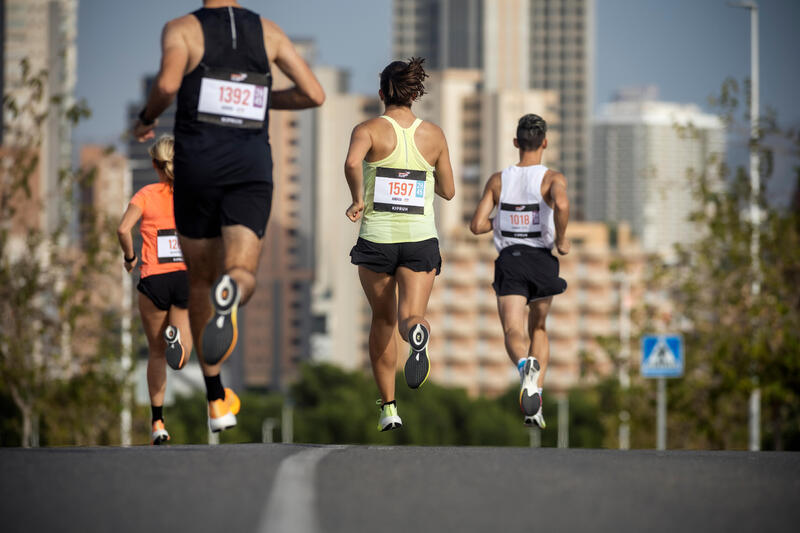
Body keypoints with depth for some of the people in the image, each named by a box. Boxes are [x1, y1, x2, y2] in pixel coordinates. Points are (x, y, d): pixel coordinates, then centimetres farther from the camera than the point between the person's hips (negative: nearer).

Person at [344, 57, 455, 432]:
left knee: (383, 322, 16)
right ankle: (418, 334, -46)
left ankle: (388, 408, 21)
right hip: (420, 239, 0)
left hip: (376, 239, 0)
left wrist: (358, 200, -12)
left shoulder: (369, 130, -4)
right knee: (409, 317, -7)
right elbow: (448, 191, 12)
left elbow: (352, 163, -27)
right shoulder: (433, 135, 4)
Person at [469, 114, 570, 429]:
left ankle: (526, 365, -48)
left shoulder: (498, 180, 7)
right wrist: (561, 240, -10)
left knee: (514, 332, -11)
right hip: (542, 262, 0)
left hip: (509, 261, 0)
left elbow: (477, 225, 4)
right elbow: (561, 204, -26)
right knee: (538, 329, 21)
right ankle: (535, 404, 10)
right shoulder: (552, 178, -2)